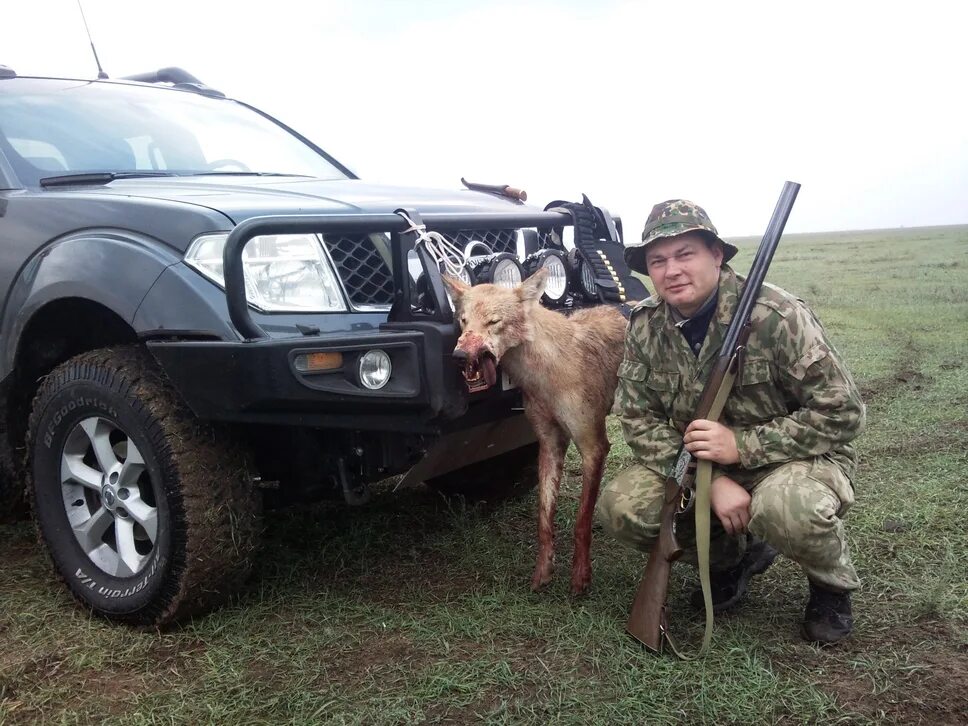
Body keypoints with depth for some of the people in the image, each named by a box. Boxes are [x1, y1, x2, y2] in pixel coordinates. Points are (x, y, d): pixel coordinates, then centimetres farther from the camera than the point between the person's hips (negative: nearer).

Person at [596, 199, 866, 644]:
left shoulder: (775, 315, -21)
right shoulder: (645, 326, -7)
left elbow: (841, 412, -19)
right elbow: (638, 419, -9)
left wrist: (741, 445, -28)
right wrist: (711, 481, -24)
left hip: (794, 458, -4)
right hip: (698, 468, 4)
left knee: (786, 506, -38)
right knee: (619, 508, -19)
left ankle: (832, 587, 0)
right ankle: (732, 558, 10)